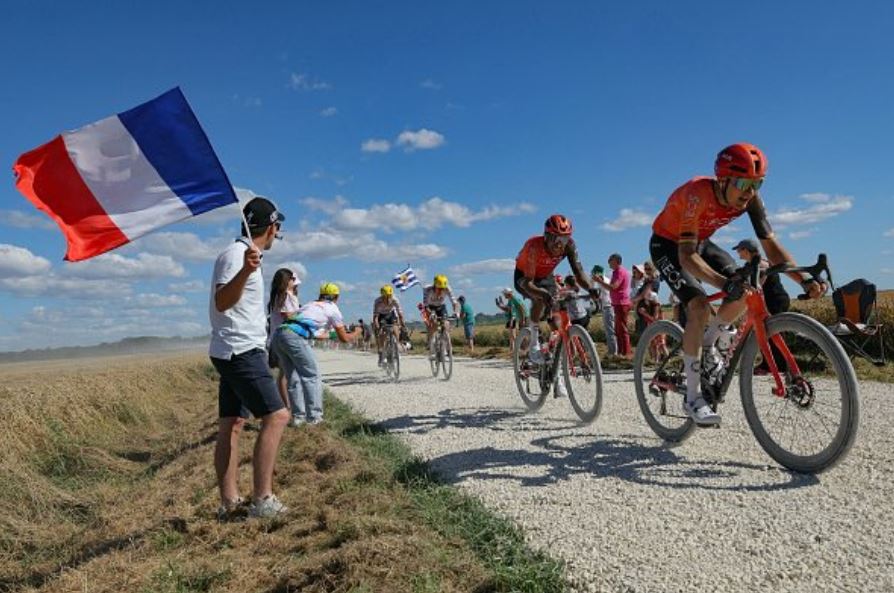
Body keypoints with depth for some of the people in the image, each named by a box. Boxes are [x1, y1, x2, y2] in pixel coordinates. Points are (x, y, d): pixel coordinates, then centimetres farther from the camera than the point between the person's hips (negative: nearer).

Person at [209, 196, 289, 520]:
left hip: (237, 352, 11)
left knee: (231, 425, 10)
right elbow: (221, 302, -30)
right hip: (241, 351, -11)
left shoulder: (244, 254, 16)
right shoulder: (236, 254, -14)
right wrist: (246, 270, -46)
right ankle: (262, 499, -10)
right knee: (276, 415, -13)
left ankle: (229, 502, 15)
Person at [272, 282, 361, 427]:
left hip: (278, 334, 7)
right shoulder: (332, 309, 14)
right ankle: (314, 417, 6)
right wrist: (356, 333, 37)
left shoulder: (310, 304, 31)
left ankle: (298, 416, 18)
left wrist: (325, 333, 58)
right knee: (312, 376, 5)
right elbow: (344, 338, 18)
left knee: (294, 378, 16)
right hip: (294, 337, -7)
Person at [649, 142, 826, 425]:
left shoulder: (750, 199, -18)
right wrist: (723, 282, -55)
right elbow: (686, 256, -41)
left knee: (746, 289, -13)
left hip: (700, 242, 6)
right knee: (699, 307, -25)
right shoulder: (698, 194, -36)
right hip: (668, 245, -6)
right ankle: (692, 397, -15)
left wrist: (805, 279, -33)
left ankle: (707, 345, 12)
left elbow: (770, 244, -18)